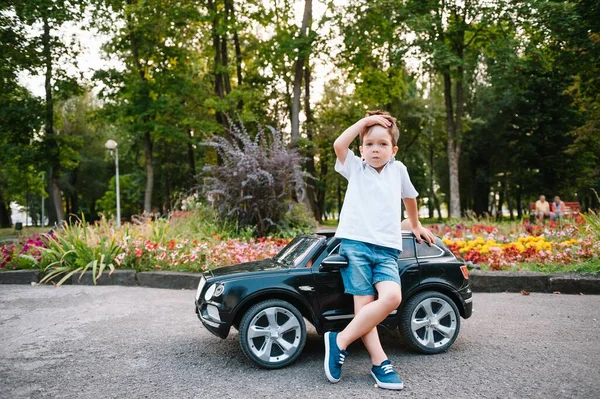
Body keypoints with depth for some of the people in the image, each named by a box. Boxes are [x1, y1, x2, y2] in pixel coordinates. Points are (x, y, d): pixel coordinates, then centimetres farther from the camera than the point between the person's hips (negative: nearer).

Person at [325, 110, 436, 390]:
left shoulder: (398, 169, 17)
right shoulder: (355, 168, 10)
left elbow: (409, 196, 33)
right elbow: (339, 145, -8)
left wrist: (416, 225, 43)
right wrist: (366, 121, -1)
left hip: (387, 249, 2)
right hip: (355, 244, -2)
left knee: (392, 297, -20)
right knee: (364, 304, -11)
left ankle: (340, 340, -11)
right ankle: (379, 362, 0)